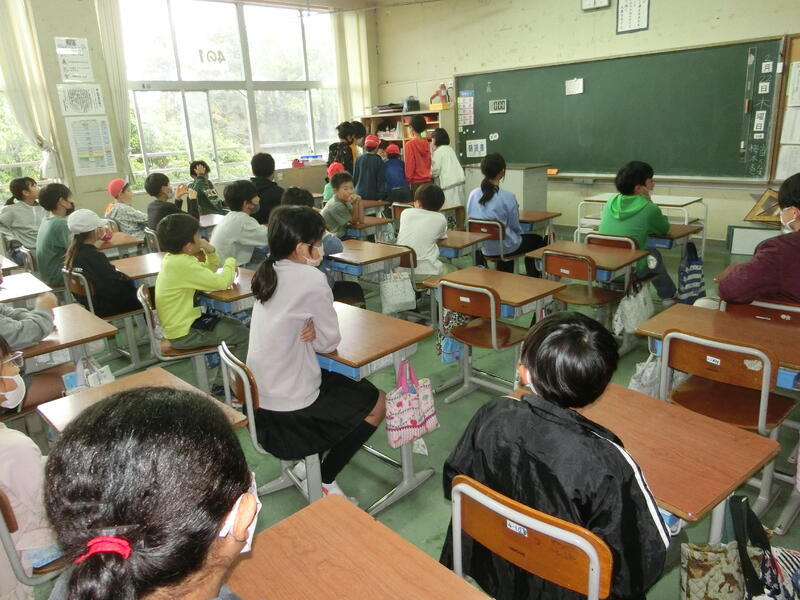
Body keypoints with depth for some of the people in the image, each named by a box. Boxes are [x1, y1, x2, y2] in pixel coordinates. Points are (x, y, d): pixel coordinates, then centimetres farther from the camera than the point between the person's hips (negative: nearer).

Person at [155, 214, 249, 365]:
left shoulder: (173, 257, 5)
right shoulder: (182, 264, -25)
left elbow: (210, 271, 15)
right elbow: (220, 282, -27)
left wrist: (211, 252, -4)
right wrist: (231, 262, -9)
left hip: (179, 323, 10)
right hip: (183, 334, -10)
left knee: (236, 325, 18)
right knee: (244, 336, -8)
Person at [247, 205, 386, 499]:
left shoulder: (268, 273, 3)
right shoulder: (311, 279, -21)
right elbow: (330, 342, -14)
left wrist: (312, 329, -7)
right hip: (289, 417, -8)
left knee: (348, 383, 27)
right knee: (377, 401, 11)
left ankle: (308, 463, 25)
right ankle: (323, 480, 13)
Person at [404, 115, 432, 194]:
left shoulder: (410, 144, -10)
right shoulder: (426, 143, 6)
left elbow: (410, 164, -9)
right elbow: (429, 161, 13)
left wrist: (408, 179, 1)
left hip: (416, 182, -6)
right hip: (428, 180, 6)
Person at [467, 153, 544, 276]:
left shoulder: (473, 194, -8)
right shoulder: (507, 197, -21)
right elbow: (515, 227, -10)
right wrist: (518, 234, 13)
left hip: (484, 248, 5)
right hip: (506, 248, -5)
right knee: (536, 240, 24)